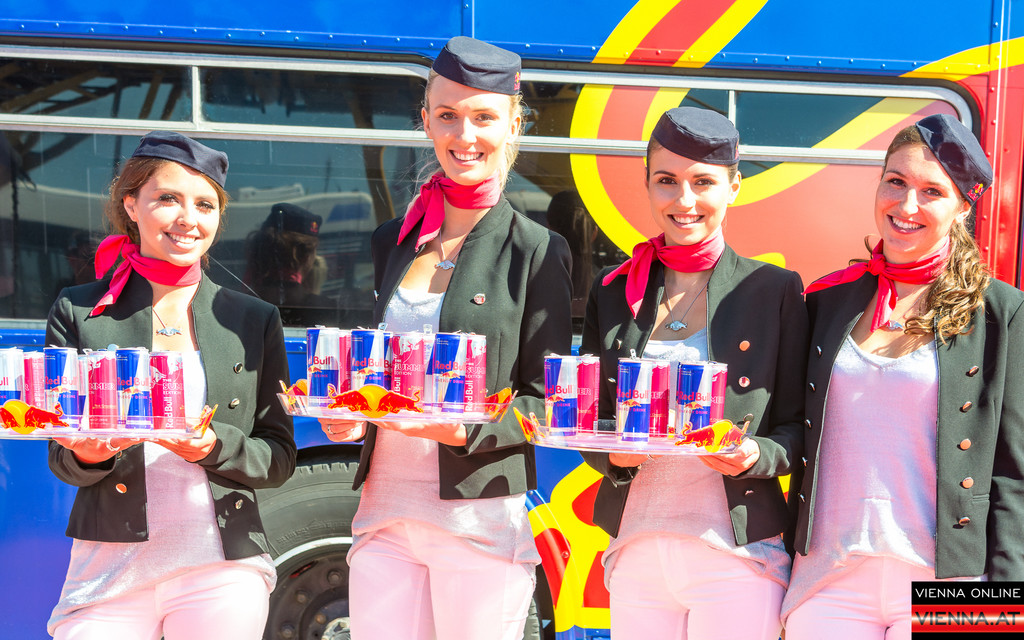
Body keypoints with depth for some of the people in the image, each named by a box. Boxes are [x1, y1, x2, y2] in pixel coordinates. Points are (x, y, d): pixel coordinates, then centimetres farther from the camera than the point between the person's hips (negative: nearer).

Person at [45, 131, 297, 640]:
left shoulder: (255, 320, 8)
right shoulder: (78, 312, 6)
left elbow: (279, 458, 5)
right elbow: (61, 459, 5)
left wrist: (212, 446, -14)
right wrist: (86, 453, -17)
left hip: (222, 570, 1)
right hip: (110, 570, 0)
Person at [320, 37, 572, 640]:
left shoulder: (537, 250, -2)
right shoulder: (392, 241, 12)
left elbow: (547, 403, -4)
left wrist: (464, 429, -19)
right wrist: (349, 417, 0)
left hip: (482, 519, -4)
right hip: (384, 511, 4)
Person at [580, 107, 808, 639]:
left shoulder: (776, 290, 0)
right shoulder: (612, 292, 7)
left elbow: (798, 428, 2)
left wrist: (755, 456, -18)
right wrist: (614, 453, -10)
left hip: (736, 559, -2)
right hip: (636, 550, 3)